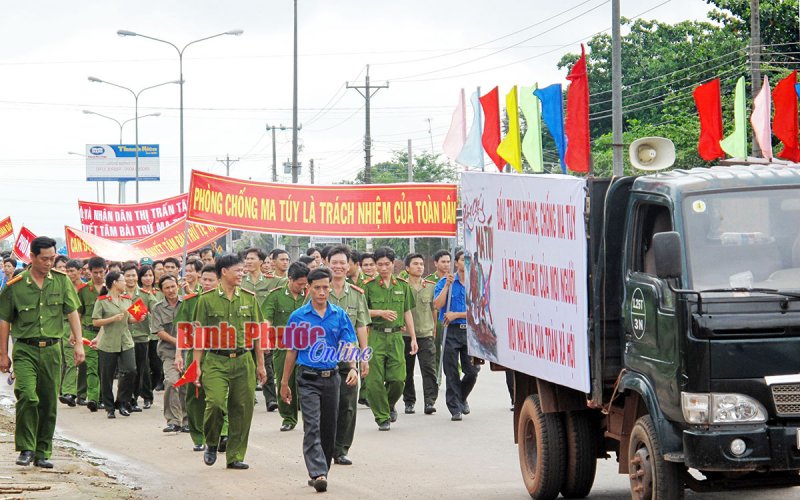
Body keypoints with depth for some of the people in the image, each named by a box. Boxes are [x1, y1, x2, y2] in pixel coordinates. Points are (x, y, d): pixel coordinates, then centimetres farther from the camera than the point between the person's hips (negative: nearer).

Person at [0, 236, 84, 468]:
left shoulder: (62, 281, 5)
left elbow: (72, 313, 9)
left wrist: (78, 343, 0)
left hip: (52, 349, 3)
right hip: (25, 349, -3)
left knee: (49, 403, 6)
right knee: (27, 396, -19)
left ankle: (43, 453, 16)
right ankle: (26, 449, -8)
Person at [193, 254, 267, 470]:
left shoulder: (249, 298, 9)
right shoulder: (207, 299, 1)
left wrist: (261, 364, 12)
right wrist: (197, 365, -1)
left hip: (243, 361, 3)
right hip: (215, 360, -3)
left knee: (242, 409, 2)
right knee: (215, 403, -17)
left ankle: (235, 456, 13)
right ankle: (211, 444, 9)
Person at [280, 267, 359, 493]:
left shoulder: (339, 315, 4)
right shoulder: (298, 317, 0)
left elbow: (347, 345, 3)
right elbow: (292, 351, 6)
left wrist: (353, 367, -17)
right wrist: (284, 383, 8)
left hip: (331, 378, 3)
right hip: (308, 378, -3)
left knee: (329, 429, 8)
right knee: (312, 427, -13)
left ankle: (321, 470, 21)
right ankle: (318, 473, -21)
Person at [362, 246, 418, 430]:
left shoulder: (403, 285, 11)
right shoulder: (368, 286, 2)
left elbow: (407, 313, 15)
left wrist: (413, 338, 13)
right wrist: (380, 313, -13)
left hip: (396, 336, 2)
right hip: (375, 337, -2)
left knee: (398, 379, -3)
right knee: (375, 380, -5)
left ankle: (390, 405, 26)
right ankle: (382, 417, 7)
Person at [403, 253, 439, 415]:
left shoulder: (431, 286, 8)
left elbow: (435, 310, 13)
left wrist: (435, 331, 11)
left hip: (426, 335, 1)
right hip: (405, 335, -1)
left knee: (429, 369, -10)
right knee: (407, 371, 7)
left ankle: (430, 401, -11)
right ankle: (409, 402, 18)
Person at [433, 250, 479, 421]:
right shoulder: (445, 282, 3)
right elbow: (438, 305, -8)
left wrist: (456, 315, -9)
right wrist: (447, 285, -14)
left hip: (471, 330, 1)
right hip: (451, 332, -1)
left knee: (472, 371, 2)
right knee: (451, 372, 0)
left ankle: (462, 398, 29)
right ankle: (455, 408, 6)